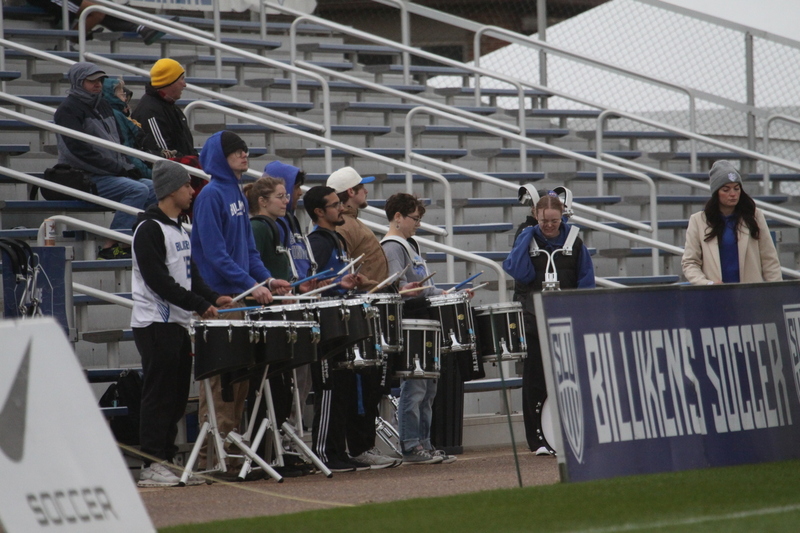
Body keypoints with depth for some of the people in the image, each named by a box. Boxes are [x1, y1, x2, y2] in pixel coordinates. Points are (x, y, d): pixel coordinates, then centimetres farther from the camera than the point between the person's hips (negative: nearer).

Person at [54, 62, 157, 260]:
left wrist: (128, 167, 1)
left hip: (111, 174, 9)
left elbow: (117, 142, 22)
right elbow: (80, 150, -18)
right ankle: (109, 248, -26)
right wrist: (119, 168, -17)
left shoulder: (103, 106, 18)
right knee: (138, 190, -25)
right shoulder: (68, 109, -8)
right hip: (84, 177, -9)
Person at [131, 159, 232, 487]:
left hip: (178, 324, 9)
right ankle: (152, 466, -6)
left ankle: (167, 460, 13)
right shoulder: (149, 229, -11)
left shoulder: (180, 230, 19)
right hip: (155, 324, -9)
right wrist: (199, 305, -19)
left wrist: (213, 297, 3)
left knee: (176, 398, 9)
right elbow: (158, 281, -19)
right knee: (159, 395, -8)